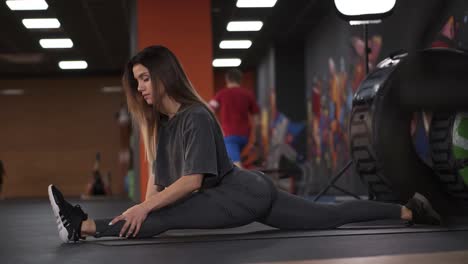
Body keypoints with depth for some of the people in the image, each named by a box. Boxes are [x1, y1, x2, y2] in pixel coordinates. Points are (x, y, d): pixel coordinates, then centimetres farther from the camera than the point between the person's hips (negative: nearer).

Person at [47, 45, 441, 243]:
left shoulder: (196, 117, -20)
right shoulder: (160, 122, 8)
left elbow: (193, 180, -26)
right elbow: (159, 175, 7)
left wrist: (145, 209, -29)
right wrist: (143, 212, -6)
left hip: (244, 193, -9)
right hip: (246, 194, 9)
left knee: (163, 220, -26)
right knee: (330, 216, 15)